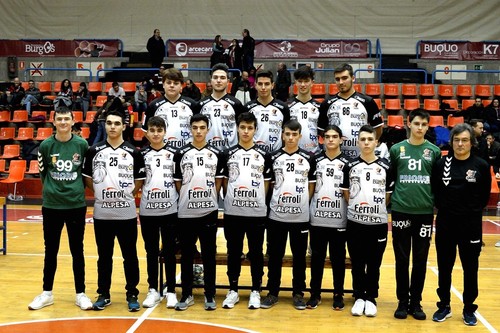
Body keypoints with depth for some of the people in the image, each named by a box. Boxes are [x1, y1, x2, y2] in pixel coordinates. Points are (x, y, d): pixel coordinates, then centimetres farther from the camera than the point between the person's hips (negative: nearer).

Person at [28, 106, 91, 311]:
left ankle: (80, 294, 17)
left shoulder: (82, 144, -4)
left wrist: (75, 188, 6)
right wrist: (52, 189, 8)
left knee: (77, 251, 7)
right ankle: (47, 293, 23)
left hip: (77, 205, 0)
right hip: (51, 205, 1)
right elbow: (42, 172, 8)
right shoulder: (46, 145, -3)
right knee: (51, 250, 10)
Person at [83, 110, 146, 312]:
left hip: (127, 214, -1)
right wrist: (99, 194, 3)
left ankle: (132, 295, 17)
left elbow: (140, 180, 5)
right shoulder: (94, 151, 2)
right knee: (104, 256, 11)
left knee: (130, 256, 6)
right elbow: (87, 177, 10)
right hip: (101, 213, 1)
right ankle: (103, 294, 23)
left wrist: (128, 195, 0)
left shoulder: (133, 152, 0)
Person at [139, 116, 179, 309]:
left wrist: (179, 199, 0)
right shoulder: (142, 155, 3)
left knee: (169, 251, 6)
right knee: (151, 251, 9)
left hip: (170, 210, -1)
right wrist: (145, 193, -2)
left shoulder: (173, 154, 2)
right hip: (147, 211, 1)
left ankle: (171, 291, 15)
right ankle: (153, 290, 19)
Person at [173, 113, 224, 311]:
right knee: (186, 254, 7)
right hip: (186, 212, 0)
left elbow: (218, 181, 7)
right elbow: (177, 182, 5)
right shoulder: (181, 154, 1)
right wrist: (187, 199, 3)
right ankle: (187, 294, 18)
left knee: (209, 254, 7)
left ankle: (210, 295, 16)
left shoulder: (216, 154, 2)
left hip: (209, 212, 0)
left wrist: (209, 199, 1)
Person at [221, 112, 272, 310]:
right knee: (233, 252, 8)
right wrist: (231, 199, 5)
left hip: (257, 212, 0)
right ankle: (233, 290, 20)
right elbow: (225, 182, 10)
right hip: (232, 212, 1)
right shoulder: (229, 154, 4)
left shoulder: (263, 155, 3)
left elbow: (266, 184, 7)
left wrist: (258, 201, 1)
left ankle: (256, 291, 19)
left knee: (256, 252, 7)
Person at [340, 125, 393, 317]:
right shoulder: (351, 166, 1)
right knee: (357, 263, 7)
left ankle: (371, 298, 19)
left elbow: (388, 194, 8)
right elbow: (346, 193, 7)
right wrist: (356, 208, 2)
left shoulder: (385, 166, 2)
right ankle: (359, 297, 20)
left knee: (374, 264, 7)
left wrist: (377, 209, 3)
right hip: (355, 222, 0)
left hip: (378, 223, 0)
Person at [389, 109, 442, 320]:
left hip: (425, 212, 1)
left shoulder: (434, 151, 4)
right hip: (401, 211, -1)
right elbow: (389, 179, 7)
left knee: (420, 260, 7)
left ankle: (416, 302, 19)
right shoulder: (397, 149, 2)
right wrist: (391, 199, 2)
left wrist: (436, 202, 4)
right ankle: (403, 302, 18)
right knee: (402, 259, 6)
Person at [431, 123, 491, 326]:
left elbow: (485, 194, 5)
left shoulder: (481, 166, -4)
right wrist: (443, 207, 3)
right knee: (444, 267, 10)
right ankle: (444, 306, 24)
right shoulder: (442, 164, -2)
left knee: (470, 268, 8)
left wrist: (474, 210, 5)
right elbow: (434, 190, 8)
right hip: (445, 223, 1)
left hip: (471, 224, -1)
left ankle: (469, 309, 22)